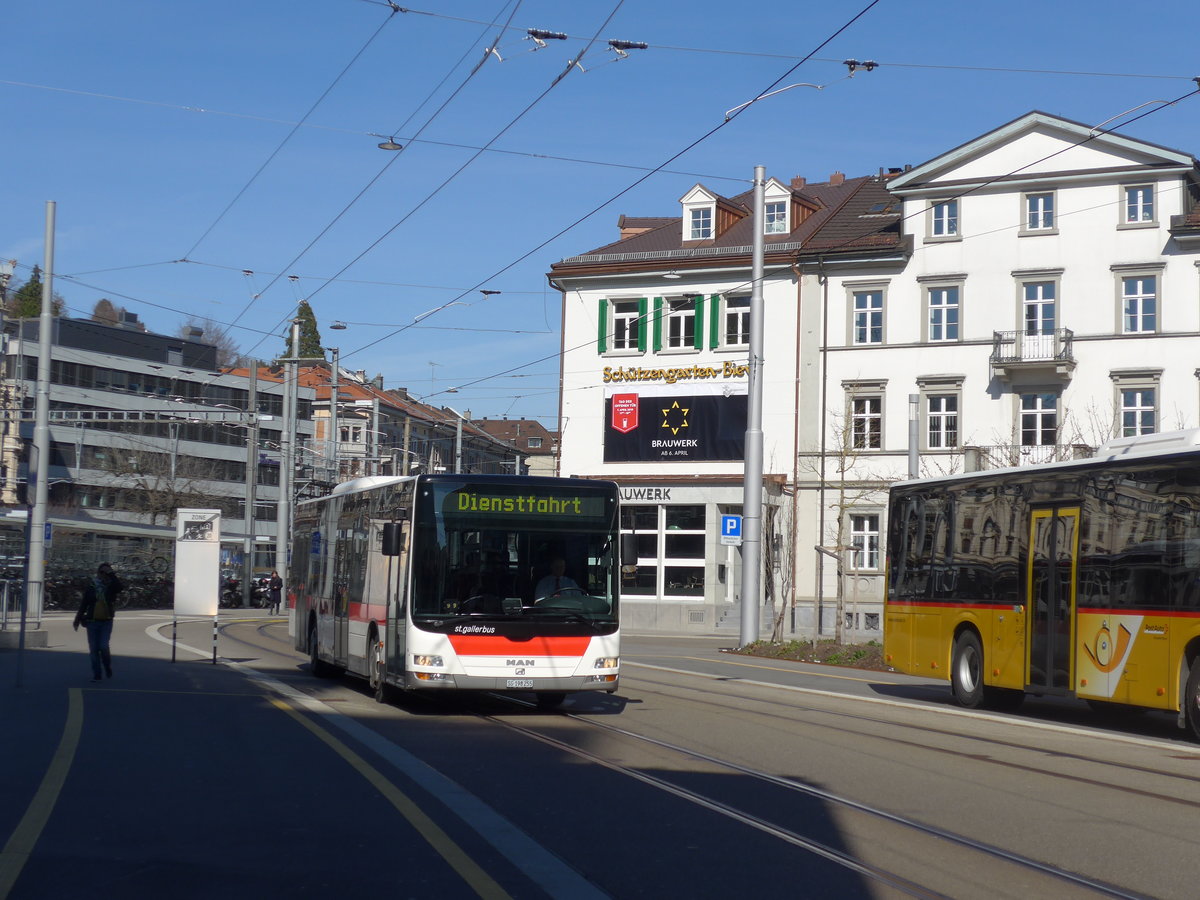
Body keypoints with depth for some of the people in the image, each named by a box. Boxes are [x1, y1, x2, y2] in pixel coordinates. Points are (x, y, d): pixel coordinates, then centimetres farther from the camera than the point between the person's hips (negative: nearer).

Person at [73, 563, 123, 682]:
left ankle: (108, 668, 13)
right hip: (92, 622, 2)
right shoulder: (91, 588, 4)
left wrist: (111, 574, -20)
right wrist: (78, 619, 7)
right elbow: (83, 605, 9)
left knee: (103, 647, -13)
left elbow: (120, 587, -22)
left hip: (106, 622, -2)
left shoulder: (111, 587, 1)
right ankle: (96, 674, 11)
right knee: (93, 649, 2)